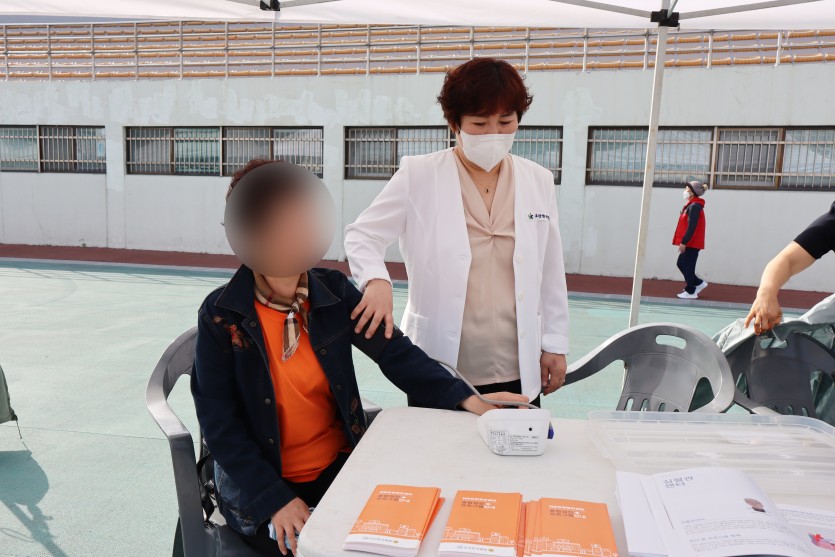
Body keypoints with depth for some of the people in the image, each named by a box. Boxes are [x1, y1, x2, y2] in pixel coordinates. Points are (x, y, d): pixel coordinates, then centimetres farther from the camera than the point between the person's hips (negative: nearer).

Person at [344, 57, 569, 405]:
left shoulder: (538, 181, 5)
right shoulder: (418, 176, -5)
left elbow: (551, 272, 9)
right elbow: (361, 236, -3)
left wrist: (555, 343, 9)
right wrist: (377, 281, -24)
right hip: (438, 368, -2)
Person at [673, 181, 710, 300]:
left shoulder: (694, 206, -17)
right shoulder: (691, 205, 13)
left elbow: (691, 227, -22)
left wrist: (684, 242, -22)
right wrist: (684, 241, 15)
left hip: (692, 243, -10)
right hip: (690, 242, 10)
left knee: (687, 266, -2)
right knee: (681, 264, 15)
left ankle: (690, 292, 6)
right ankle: (699, 283, 25)